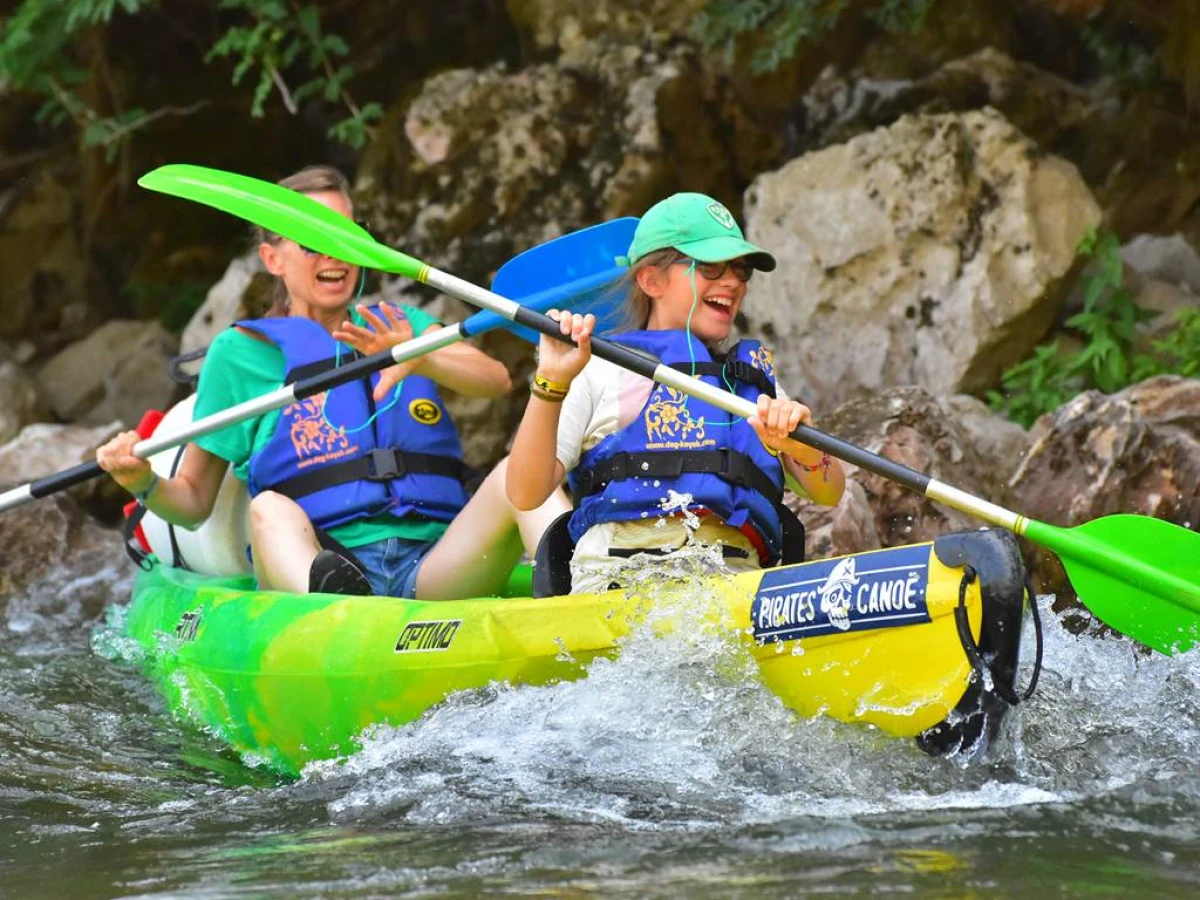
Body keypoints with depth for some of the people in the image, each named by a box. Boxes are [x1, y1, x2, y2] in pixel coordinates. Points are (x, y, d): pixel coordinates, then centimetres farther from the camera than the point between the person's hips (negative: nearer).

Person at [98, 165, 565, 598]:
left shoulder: (400, 325, 22)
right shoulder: (240, 351, 14)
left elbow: (496, 380, 2)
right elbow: (194, 500, 15)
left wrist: (421, 361, -19)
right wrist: (145, 485, -8)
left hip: (431, 573, 3)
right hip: (317, 562, -3)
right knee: (270, 509, -33)